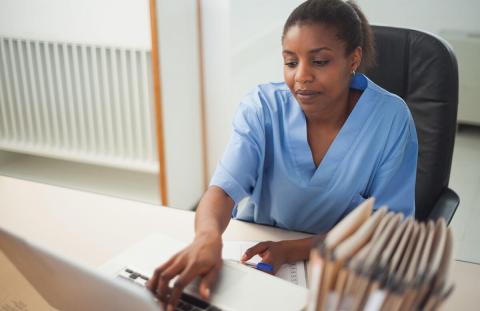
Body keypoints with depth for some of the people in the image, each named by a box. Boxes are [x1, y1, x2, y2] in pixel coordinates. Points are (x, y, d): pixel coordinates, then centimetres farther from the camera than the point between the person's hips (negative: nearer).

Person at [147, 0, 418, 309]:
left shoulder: (391, 118, -14)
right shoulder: (263, 106, -12)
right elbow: (226, 186, -24)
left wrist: (294, 250, -27)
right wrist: (208, 238, -48)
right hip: (256, 249, -1)